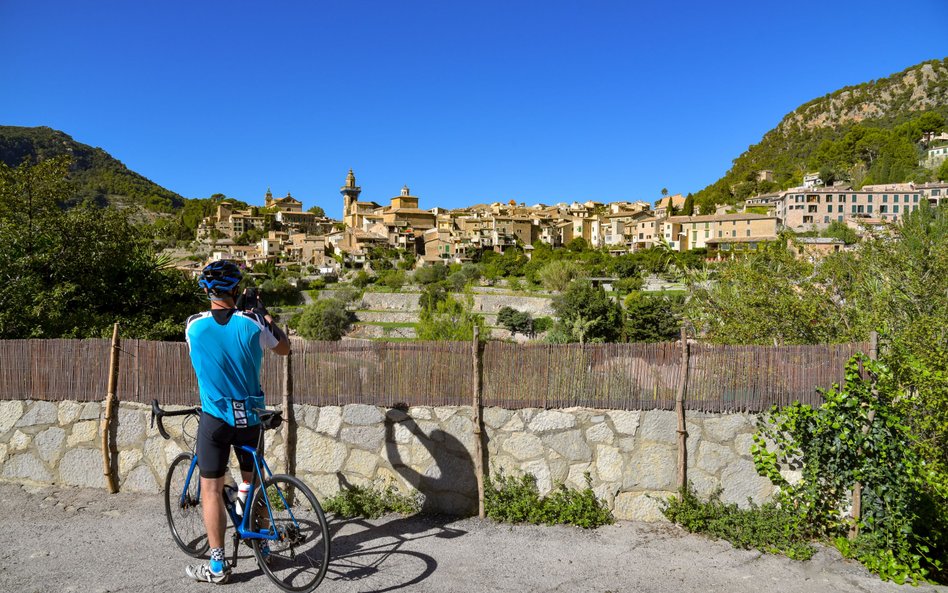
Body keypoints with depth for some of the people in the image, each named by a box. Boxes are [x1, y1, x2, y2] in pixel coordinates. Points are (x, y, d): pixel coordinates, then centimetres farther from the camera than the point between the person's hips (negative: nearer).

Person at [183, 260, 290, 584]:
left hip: (215, 418, -1)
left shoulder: (194, 325, -8)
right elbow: (284, 349, 9)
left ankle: (217, 566, 11)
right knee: (253, 481, 20)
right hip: (249, 417, 2)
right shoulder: (252, 323, -8)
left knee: (211, 489, 7)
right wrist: (265, 315, 20)